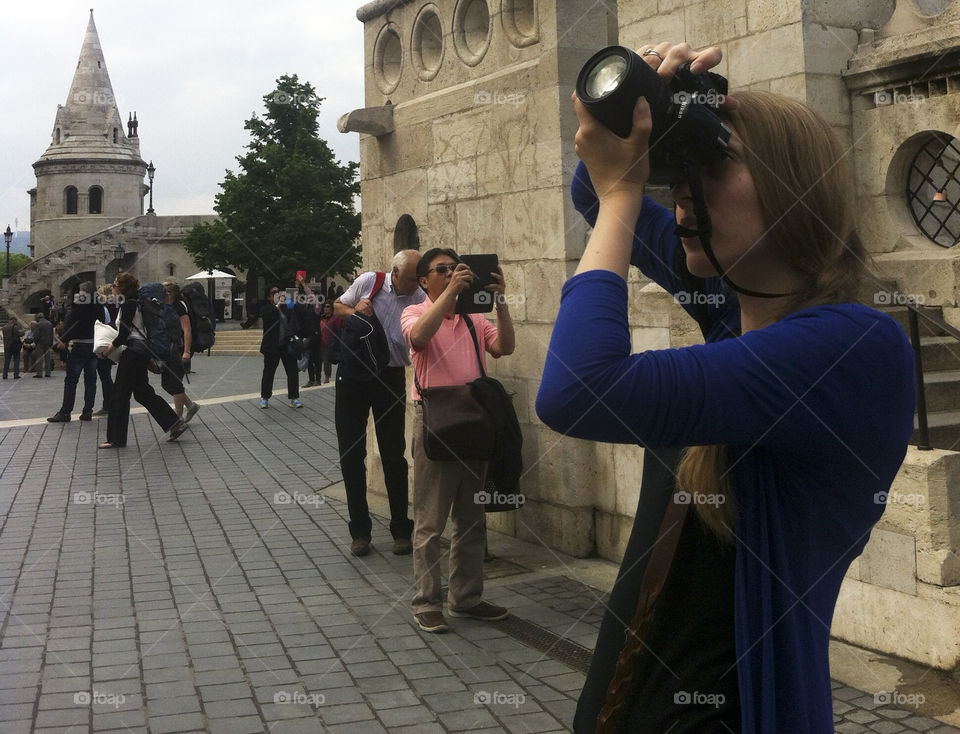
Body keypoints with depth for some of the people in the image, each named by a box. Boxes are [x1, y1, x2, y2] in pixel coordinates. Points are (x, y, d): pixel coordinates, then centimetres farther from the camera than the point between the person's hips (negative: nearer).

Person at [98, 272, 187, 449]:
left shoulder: (128, 304, -15)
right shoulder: (133, 303, 14)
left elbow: (123, 334, -18)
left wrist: (108, 350, -9)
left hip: (134, 352, -10)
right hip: (141, 350, 10)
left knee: (120, 394, -3)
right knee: (143, 392, 14)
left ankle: (116, 438, 3)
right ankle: (174, 423, 12)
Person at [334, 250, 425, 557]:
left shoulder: (420, 300, -8)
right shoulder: (368, 282, -4)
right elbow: (337, 306, 11)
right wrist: (354, 310, -10)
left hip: (390, 378, -1)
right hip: (353, 373, 1)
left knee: (394, 454, 3)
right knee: (351, 453, 4)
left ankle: (401, 530, 16)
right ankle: (360, 530, 16)